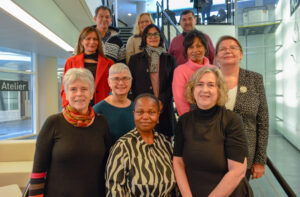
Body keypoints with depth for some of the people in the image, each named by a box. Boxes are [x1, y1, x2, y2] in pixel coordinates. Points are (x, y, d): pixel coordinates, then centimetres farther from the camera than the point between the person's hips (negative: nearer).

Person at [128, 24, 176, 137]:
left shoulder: (169, 59, 13)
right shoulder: (135, 59, 12)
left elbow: (173, 84, 6)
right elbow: (132, 85, 7)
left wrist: (162, 101, -8)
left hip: (164, 109, 1)